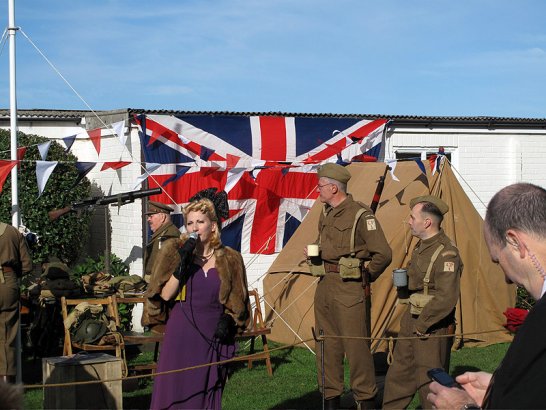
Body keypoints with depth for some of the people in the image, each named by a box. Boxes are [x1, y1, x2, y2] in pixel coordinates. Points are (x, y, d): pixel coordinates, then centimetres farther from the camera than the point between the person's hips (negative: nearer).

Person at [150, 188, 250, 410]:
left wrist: (228, 321, -10)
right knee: (175, 390, 0)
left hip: (213, 337, 0)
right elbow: (166, 294, -6)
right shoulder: (179, 253, 5)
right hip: (182, 335, 1)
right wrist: (182, 264, -15)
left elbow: (238, 302, 8)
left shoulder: (230, 259, 2)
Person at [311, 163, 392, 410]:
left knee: (355, 344, -4)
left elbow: (383, 254, -16)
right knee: (327, 344, 11)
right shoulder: (325, 215, 13)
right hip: (324, 285, 8)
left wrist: (366, 276, -4)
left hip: (348, 288, -8)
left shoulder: (361, 215, -13)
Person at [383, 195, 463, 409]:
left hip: (432, 327, -10)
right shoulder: (422, 245, 11)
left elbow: (446, 298, -26)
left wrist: (422, 324, -20)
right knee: (398, 375, 19)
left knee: (430, 383, 0)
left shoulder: (446, 253, -21)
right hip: (412, 320, 10)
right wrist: (404, 278, 8)